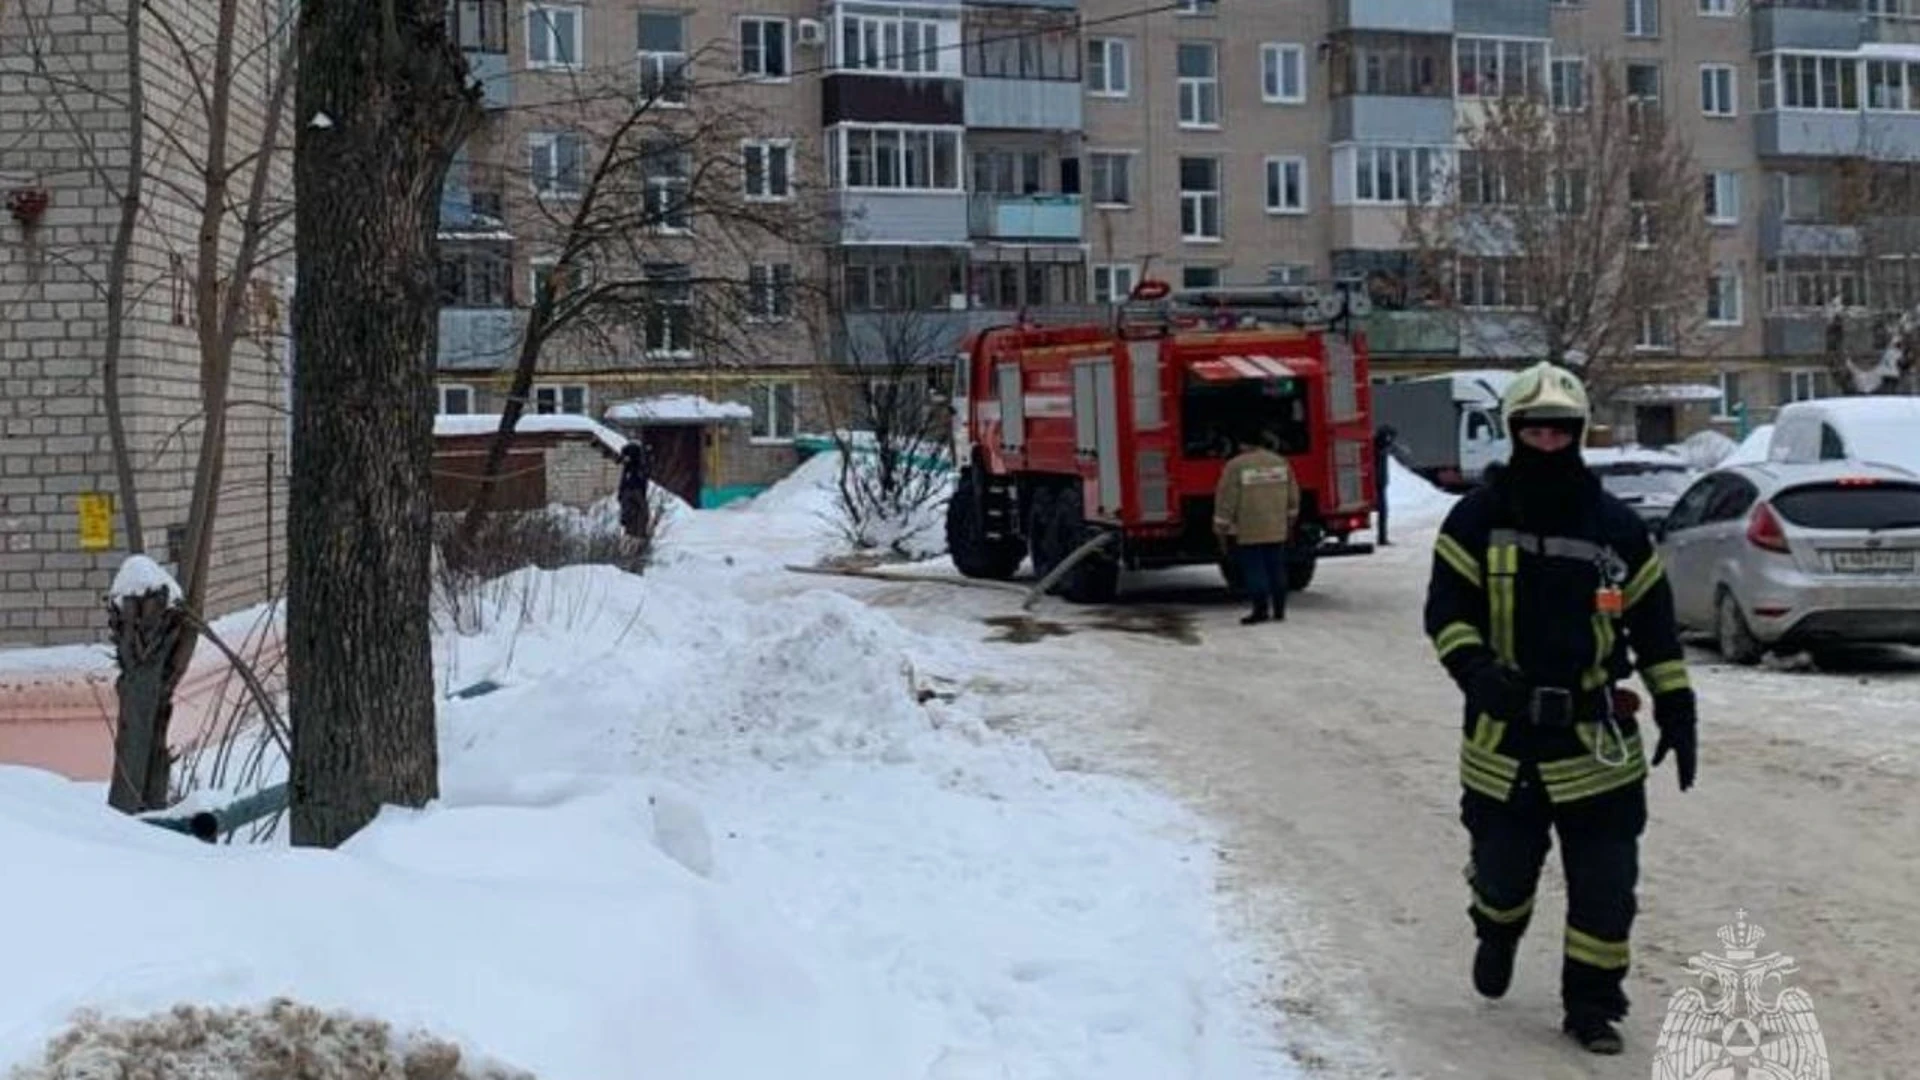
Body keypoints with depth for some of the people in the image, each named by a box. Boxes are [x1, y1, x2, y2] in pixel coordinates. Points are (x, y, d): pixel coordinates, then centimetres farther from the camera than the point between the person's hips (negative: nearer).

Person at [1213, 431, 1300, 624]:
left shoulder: (1235, 466, -10)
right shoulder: (1281, 463, 6)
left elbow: (1226, 500, -11)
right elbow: (1293, 496, 12)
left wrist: (1221, 528, -3)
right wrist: (1290, 521, 24)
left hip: (1247, 532, -5)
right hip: (1276, 530, 5)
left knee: (1253, 569, 1)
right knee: (1276, 568, 12)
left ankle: (1261, 609, -2)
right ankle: (1279, 610, 15)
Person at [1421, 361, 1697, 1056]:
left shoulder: (1615, 525, 3)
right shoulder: (1478, 517, -2)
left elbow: (1654, 623, 9)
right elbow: (1445, 609, -6)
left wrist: (1676, 710, 6)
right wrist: (1475, 668, -24)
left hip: (1596, 738, 1)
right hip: (1504, 735, -1)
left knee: (1605, 886, 1)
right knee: (1502, 868, 12)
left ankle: (1592, 1003, 18)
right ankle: (1496, 933, 46)